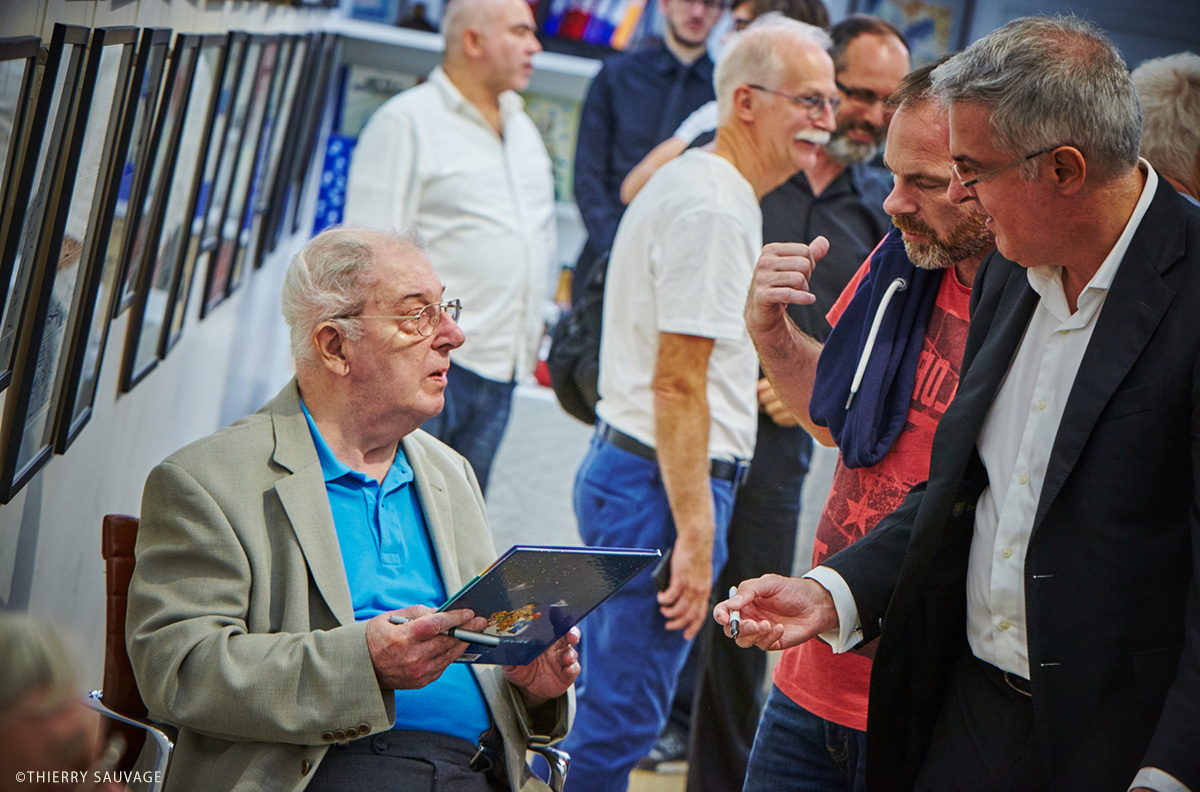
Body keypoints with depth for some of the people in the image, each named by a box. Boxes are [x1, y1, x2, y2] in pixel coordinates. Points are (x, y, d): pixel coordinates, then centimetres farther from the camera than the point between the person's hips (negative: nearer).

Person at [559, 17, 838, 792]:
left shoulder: (690, 183, 16)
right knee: (618, 718, -4)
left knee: (603, 704, 17)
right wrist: (694, 533, -20)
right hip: (663, 485, -11)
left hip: (622, 467, 11)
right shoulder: (714, 206, -17)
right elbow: (677, 386, -20)